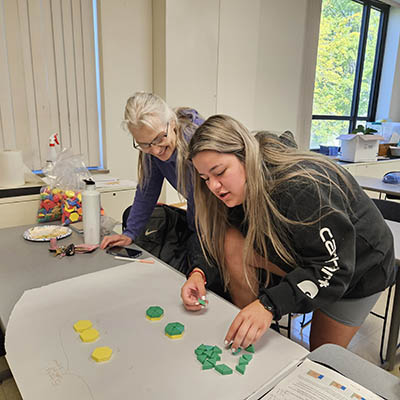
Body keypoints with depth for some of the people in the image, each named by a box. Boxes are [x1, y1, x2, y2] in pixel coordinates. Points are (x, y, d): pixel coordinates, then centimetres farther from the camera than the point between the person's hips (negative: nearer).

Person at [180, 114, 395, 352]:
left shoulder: (301, 187, -38)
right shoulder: (239, 190, -15)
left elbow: (331, 268, -36)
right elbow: (214, 242, -10)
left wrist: (269, 305, -46)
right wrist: (200, 273, -30)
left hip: (360, 265, -5)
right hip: (301, 258, 5)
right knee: (232, 242, -19)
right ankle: (247, 335, -5)